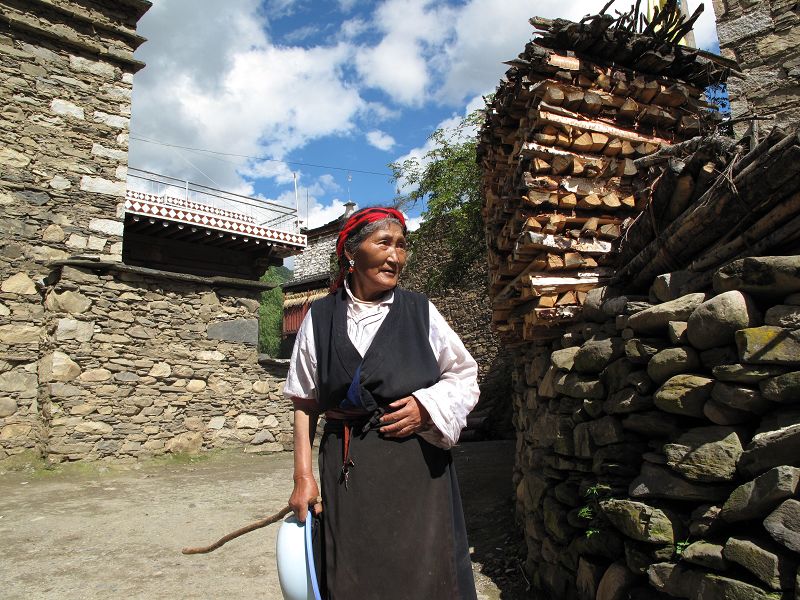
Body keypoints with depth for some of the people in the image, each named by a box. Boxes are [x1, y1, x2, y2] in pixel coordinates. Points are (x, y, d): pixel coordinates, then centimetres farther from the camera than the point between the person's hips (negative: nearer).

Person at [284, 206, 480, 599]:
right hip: (348, 472, 0)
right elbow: (305, 403, 6)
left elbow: (465, 376, 8)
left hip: (419, 467, 0)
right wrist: (303, 476, 1)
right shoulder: (320, 317, 2)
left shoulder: (421, 311, 2)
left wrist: (427, 406, -10)